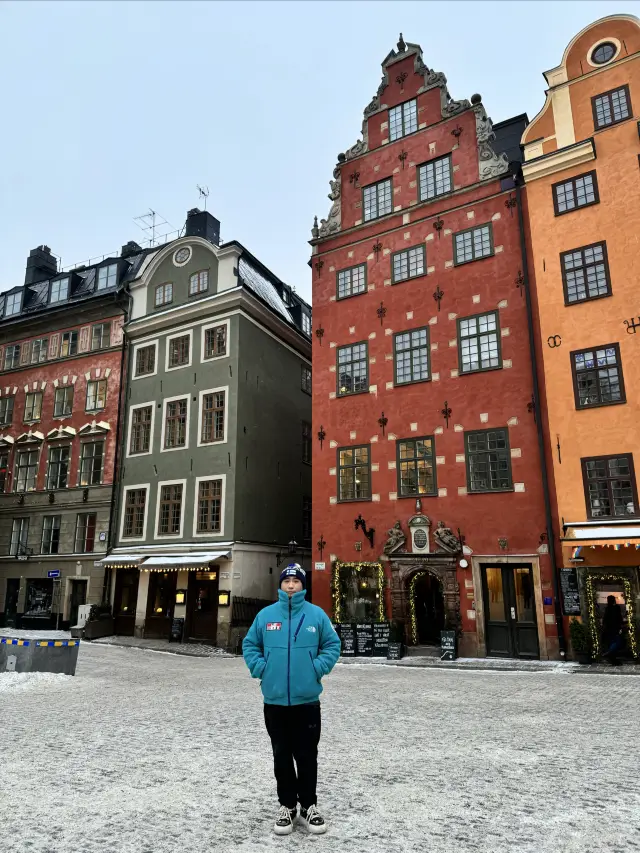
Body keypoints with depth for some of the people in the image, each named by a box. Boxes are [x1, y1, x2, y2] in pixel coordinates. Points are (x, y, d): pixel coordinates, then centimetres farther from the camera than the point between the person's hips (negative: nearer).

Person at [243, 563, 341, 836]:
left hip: (307, 699, -1)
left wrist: (318, 668, -9)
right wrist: (259, 668, -5)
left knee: (307, 756, 10)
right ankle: (287, 805, 29)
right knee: (282, 756, 14)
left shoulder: (317, 614, -2)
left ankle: (308, 806, 27)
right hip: (274, 700, 1)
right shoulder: (265, 615, -1)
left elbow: (332, 645, 2)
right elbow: (249, 645, 8)